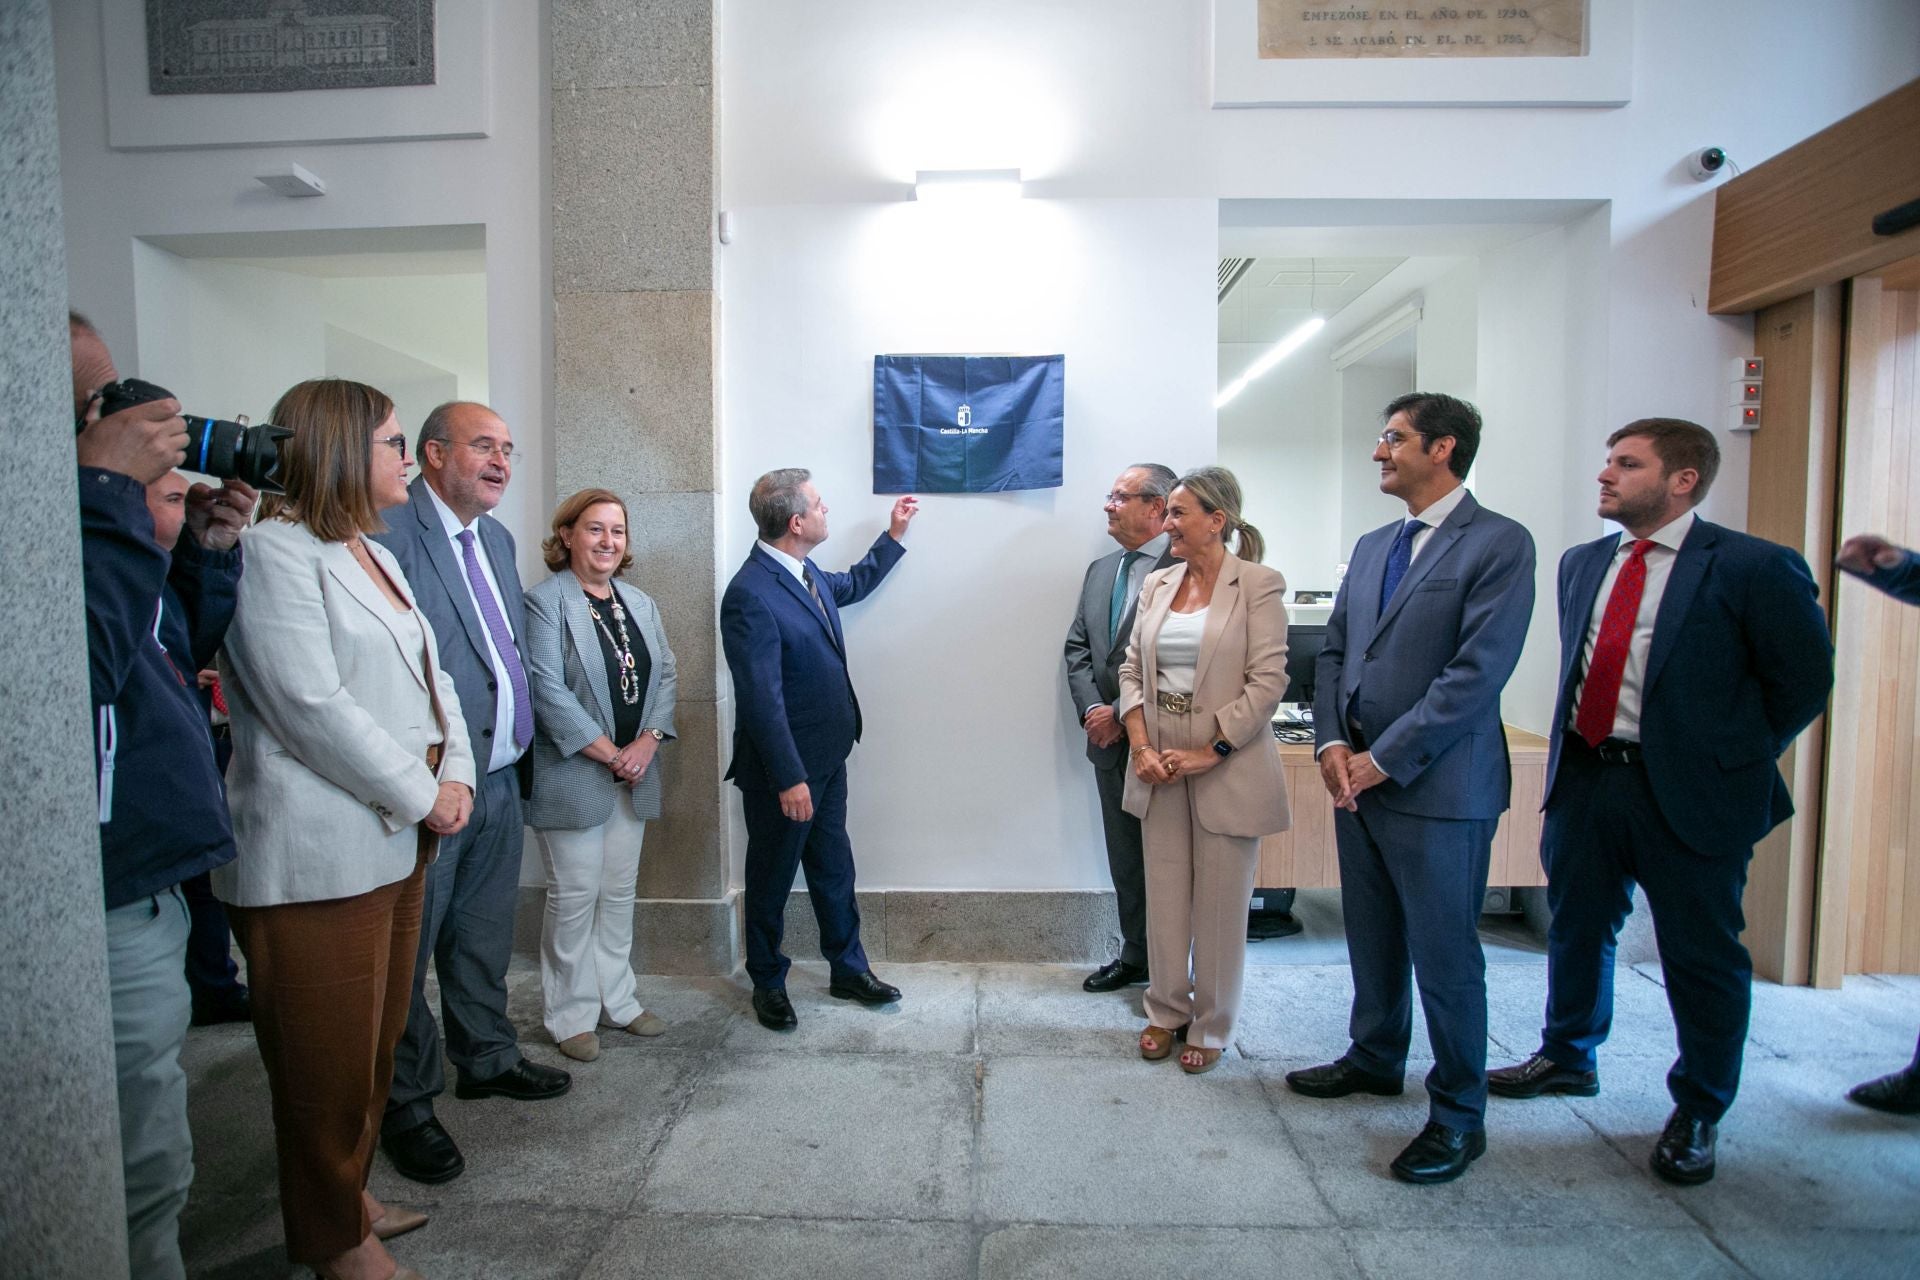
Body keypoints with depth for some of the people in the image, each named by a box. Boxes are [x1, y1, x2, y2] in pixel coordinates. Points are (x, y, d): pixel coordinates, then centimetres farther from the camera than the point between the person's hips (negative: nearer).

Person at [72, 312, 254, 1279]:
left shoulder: (92, 509, 12)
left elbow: (181, 650, 19)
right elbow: (85, 658, -30)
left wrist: (205, 549, 4)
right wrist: (111, 491, -23)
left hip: (146, 884, 10)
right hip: (113, 906, -10)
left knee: (147, 1169, 24)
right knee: (142, 1180, 5)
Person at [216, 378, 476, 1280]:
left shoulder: (376, 555, 15)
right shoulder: (275, 548, -13)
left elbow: (432, 673, 13)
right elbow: (312, 706, -21)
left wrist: (455, 773, -2)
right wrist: (421, 796, -13)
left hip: (396, 836, 9)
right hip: (319, 856, -9)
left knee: (375, 1040, 20)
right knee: (328, 1060, 7)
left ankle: (345, 1197, 38)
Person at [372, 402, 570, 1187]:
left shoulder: (496, 537, 13)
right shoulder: (389, 531, -15)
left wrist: (516, 741, 13)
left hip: (498, 778, 8)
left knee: (485, 937, 22)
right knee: (409, 948, 8)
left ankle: (486, 1058, 39)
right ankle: (406, 1102, 25)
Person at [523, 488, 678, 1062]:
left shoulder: (640, 603, 12)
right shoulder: (546, 601, -9)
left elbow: (665, 676, 9)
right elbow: (546, 688, -16)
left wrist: (647, 741, -7)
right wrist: (608, 754, -15)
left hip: (633, 771, 6)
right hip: (572, 774, -6)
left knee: (619, 892, 14)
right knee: (574, 896, 3)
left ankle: (617, 1000, 28)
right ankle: (572, 1015, 19)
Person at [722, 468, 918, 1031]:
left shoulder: (807, 574, 4)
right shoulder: (750, 595, -24)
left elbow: (853, 586, 28)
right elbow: (761, 698, -25)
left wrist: (894, 535, 25)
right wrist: (789, 779, -24)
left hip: (827, 756, 8)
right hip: (784, 769, -8)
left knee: (834, 869, 19)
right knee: (772, 878, 13)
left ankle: (848, 969, 36)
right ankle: (768, 983, 33)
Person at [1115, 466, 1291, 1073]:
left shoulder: (1258, 585, -8)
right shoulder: (1157, 583, 8)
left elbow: (1267, 681, -13)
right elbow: (1132, 668, 7)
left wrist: (1210, 753, -16)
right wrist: (1141, 745, -5)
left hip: (1226, 769, -4)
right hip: (1158, 766, 5)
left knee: (1219, 904, 9)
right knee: (1164, 896, 14)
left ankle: (1211, 1027, 28)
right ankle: (1166, 1011, 33)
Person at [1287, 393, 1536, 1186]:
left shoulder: (1498, 545, -10)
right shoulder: (1372, 546, 13)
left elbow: (1477, 673, -18)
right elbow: (1334, 649, 13)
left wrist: (1384, 760, -16)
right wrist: (1331, 742, -3)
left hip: (1438, 789, -7)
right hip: (1356, 778, 7)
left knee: (1444, 955, 5)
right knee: (1372, 938, 20)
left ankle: (1458, 1117, 23)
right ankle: (1376, 1058, 41)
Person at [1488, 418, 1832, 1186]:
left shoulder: (1753, 568, -9)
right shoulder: (1582, 564, 9)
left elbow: (1802, 681, -4)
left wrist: (1733, 762, 0)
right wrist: (1577, 750, 11)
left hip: (1687, 795, -5)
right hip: (1584, 779, 6)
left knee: (1702, 956, 9)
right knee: (1576, 930, 19)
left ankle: (1698, 1112, 31)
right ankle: (1568, 1057, 41)